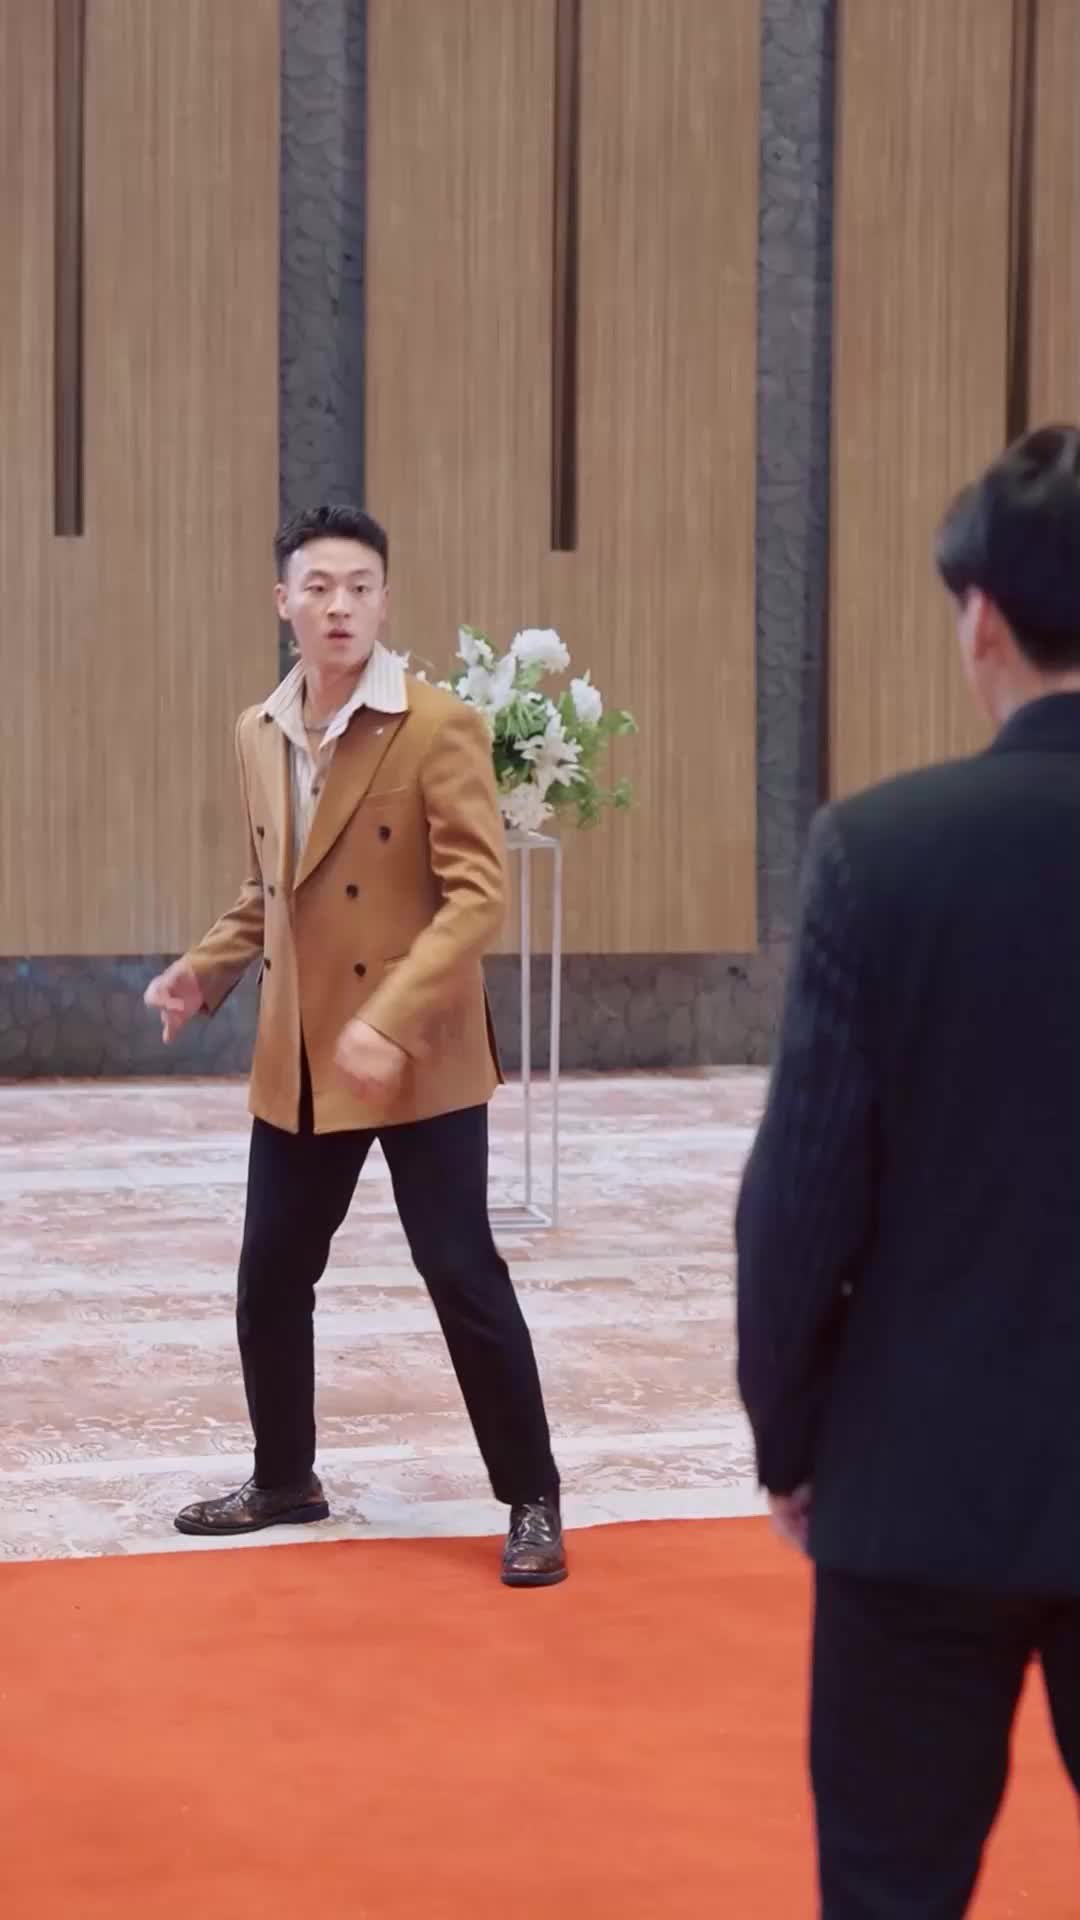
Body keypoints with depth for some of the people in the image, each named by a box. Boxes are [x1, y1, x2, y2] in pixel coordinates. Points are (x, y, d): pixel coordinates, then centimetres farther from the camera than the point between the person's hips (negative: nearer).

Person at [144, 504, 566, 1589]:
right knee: (269, 1278, 12)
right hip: (297, 1059, 6)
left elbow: (478, 891, -17)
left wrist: (390, 1019, -26)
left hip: (420, 1057, -6)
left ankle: (531, 1500, 10)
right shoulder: (258, 734, 8)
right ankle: (284, 1479, 30)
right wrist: (208, 969, 2)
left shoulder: (439, 729, -12)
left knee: (463, 1277, -3)